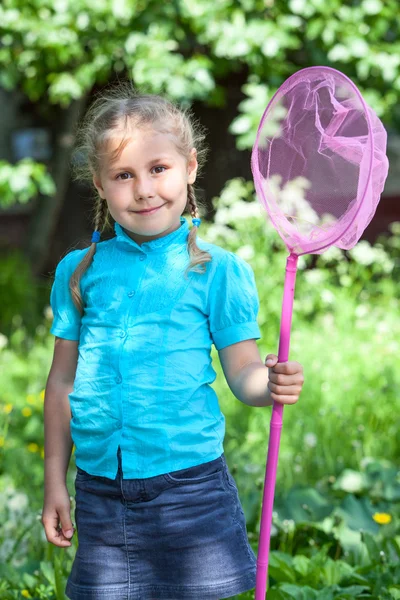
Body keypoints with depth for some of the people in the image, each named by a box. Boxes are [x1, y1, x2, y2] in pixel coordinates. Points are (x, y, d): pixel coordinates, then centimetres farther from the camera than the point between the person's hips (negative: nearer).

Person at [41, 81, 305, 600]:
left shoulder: (219, 270, -3)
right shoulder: (78, 271, 5)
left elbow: (243, 371, -2)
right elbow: (63, 381, 11)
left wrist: (271, 383, -25)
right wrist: (54, 482, 10)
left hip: (189, 485, -2)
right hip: (99, 492, 3)